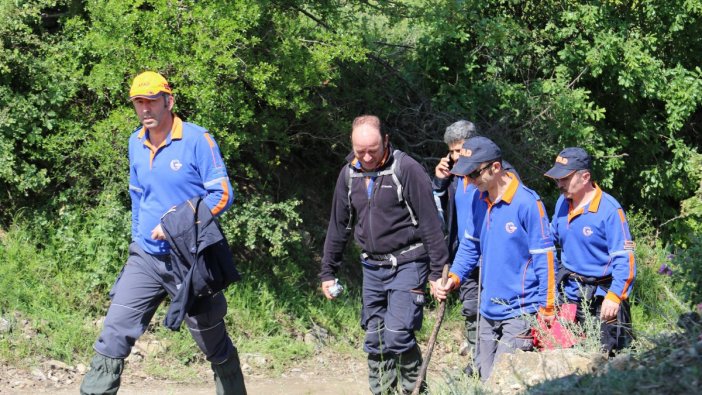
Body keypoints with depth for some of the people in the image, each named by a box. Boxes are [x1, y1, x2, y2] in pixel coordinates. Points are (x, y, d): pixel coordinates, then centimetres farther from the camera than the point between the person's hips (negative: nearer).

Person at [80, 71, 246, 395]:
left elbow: (222, 195, -13)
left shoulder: (197, 140, -12)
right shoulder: (136, 142, 7)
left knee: (214, 344, 10)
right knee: (114, 335, -5)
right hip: (145, 258, 5)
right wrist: (138, 238, 16)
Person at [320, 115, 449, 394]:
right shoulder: (349, 174, 6)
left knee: (397, 335, -16)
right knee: (374, 340, 7)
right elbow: (338, 225, 15)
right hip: (372, 266, 6)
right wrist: (328, 272, 16)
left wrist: (438, 272, -12)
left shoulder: (407, 169, -12)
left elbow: (430, 223, -11)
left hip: (407, 264, -6)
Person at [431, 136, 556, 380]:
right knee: (485, 380, 12)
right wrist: (453, 278, 0)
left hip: (520, 313, -7)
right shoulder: (478, 200, 5)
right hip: (488, 312, 7)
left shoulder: (527, 203, -16)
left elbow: (545, 260, -13)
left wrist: (546, 313, -12)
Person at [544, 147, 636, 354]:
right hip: (572, 297, 7)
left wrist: (614, 296, -28)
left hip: (602, 296, -7)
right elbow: (551, 240, 22)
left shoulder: (609, 209, -16)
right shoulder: (562, 203, 6)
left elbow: (625, 259, -18)